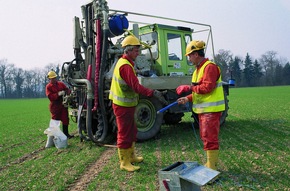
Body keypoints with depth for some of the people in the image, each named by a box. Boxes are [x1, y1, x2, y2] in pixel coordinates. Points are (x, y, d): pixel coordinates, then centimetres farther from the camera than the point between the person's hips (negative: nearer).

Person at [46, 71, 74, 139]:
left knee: (65, 119, 7)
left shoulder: (61, 84, 9)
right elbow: (50, 96, -15)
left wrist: (67, 92, -14)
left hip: (63, 104, 4)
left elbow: (67, 89, 11)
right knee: (55, 120, 3)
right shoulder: (48, 87, -4)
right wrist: (58, 94, -27)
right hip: (55, 106, -4)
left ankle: (66, 133, 17)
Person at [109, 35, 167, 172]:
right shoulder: (126, 66, -22)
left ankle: (131, 156, 36)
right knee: (124, 134, 0)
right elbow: (136, 86, -31)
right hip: (123, 106, -10)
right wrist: (153, 93, -35)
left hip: (127, 105, 10)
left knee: (131, 131, 21)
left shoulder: (124, 62, 12)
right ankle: (124, 163, 12)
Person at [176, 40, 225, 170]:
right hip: (203, 110, 10)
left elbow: (208, 87, -23)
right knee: (205, 137, 15)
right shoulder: (199, 69, 17)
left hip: (211, 110, -10)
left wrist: (189, 88, -16)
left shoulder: (210, 67, -14)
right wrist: (188, 98, 8)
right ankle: (210, 164, 26)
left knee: (210, 138, -6)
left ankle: (211, 167, 2)